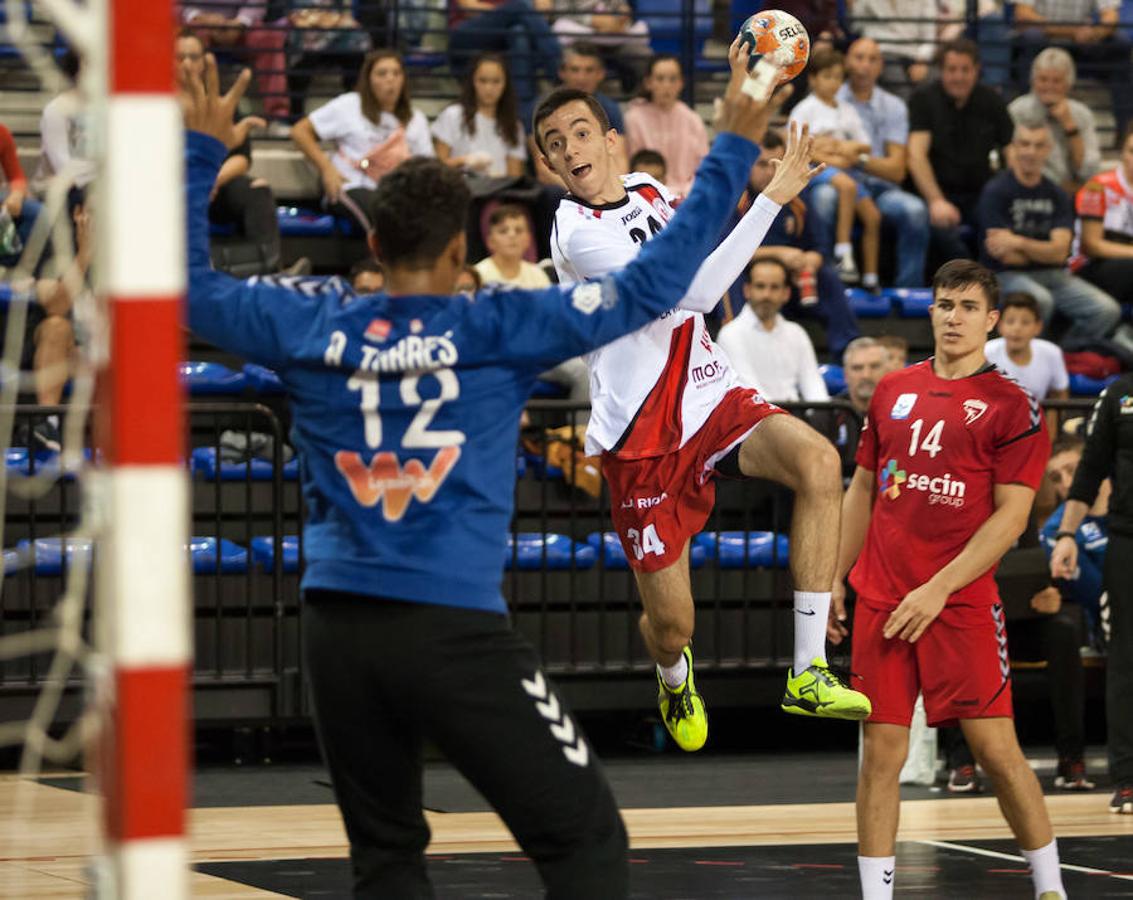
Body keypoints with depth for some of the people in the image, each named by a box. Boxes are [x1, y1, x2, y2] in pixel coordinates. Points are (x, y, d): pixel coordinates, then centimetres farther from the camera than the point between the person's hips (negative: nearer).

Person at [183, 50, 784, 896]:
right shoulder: (500, 329, -4)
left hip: (338, 626, 5)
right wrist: (732, 153, 6)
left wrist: (202, 153, 27)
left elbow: (190, 286, 19)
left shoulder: (311, 326, 4)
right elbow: (653, 285, -2)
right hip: (454, 629, -4)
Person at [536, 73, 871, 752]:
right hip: (641, 438, -6)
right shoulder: (579, 233, -18)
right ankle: (675, 675, 42)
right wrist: (774, 197, -28)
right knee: (671, 624, -2)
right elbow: (695, 292, -27)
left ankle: (808, 673, -23)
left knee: (819, 462, -27)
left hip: (711, 397, 6)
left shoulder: (646, 189, 8)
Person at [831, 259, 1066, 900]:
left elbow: (1011, 516, -8)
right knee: (881, 752, 1)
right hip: (880, 601, 4)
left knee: (997, 749, -5)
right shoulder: (893, 391, 13)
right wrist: (834, 580, 13)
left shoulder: (1013, 407, -2)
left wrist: (938, 590, -15)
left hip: (963, 604, -4)